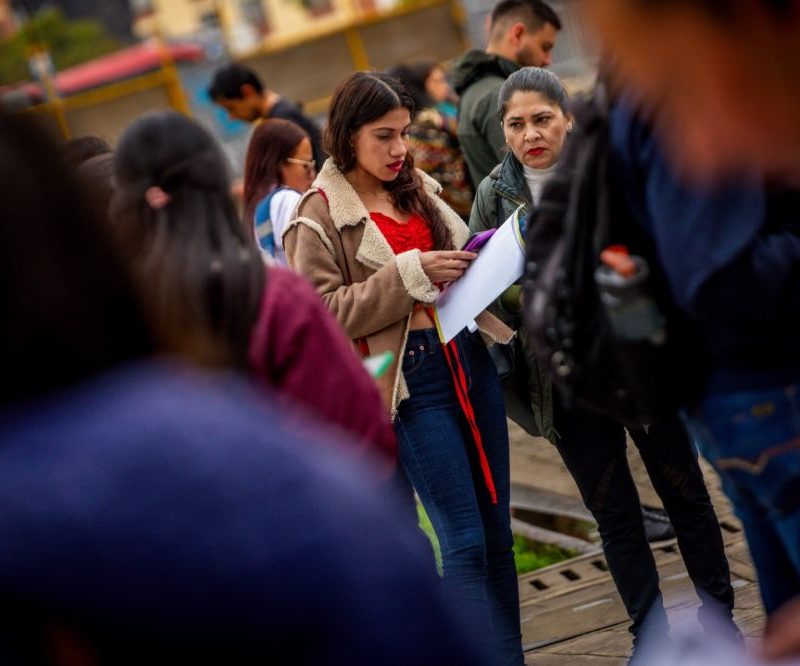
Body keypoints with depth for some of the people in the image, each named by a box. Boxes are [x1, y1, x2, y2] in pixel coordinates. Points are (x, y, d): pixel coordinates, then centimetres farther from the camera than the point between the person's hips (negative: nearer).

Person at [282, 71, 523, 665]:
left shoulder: (419, 190, 12)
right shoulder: (320, 217, -6)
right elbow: (322, 311, -13)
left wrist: (479, 259, 4)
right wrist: (409, 275, -19)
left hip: (469, 355, 6)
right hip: (411, 377, -6)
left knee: (497, 530, 10)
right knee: (465, 540, -6)